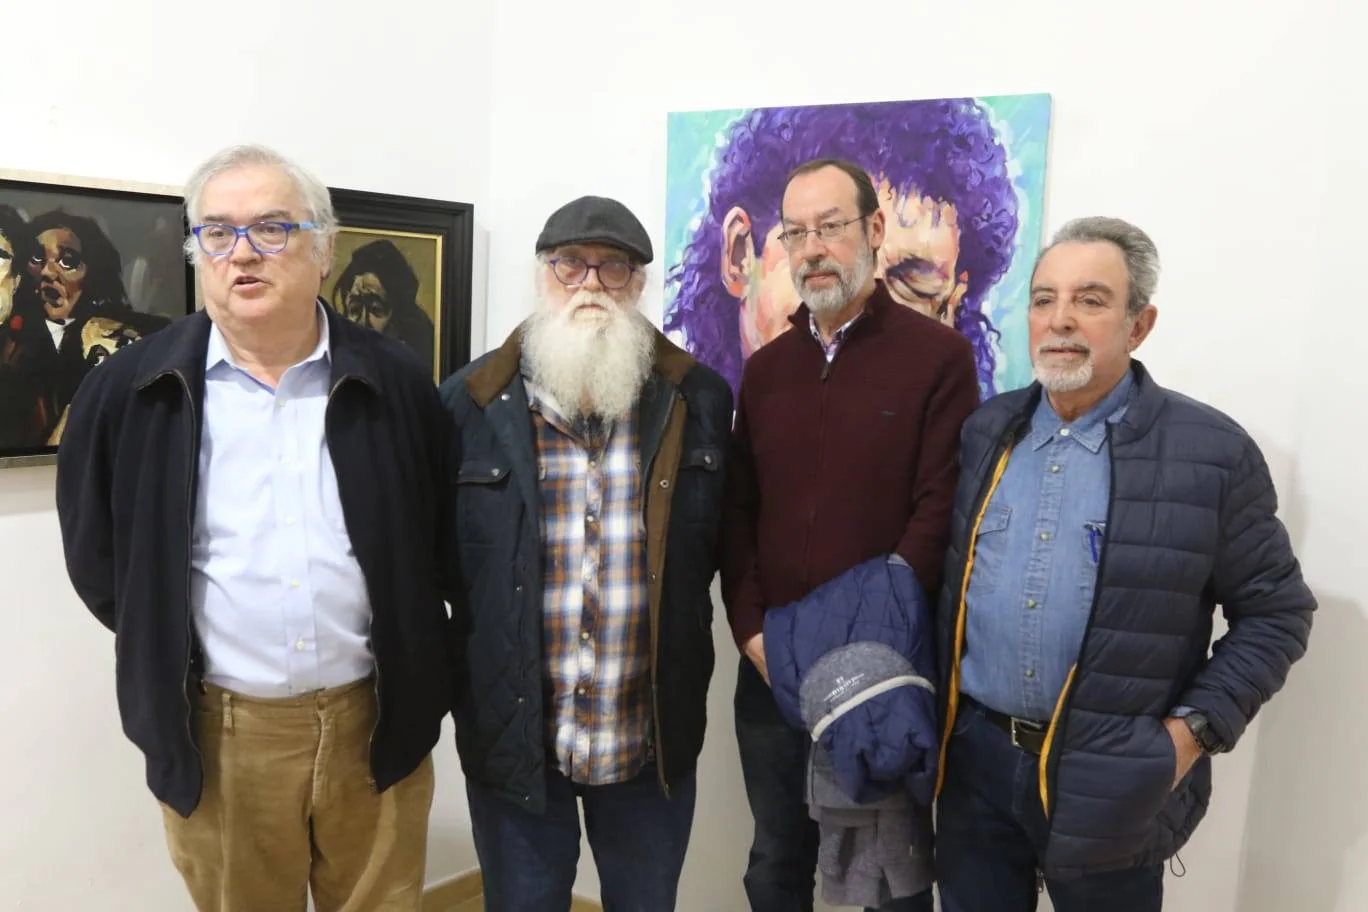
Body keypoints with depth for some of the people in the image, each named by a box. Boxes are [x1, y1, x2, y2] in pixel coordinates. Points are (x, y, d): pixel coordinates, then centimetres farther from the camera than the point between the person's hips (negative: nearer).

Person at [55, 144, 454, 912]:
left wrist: (415, 668, 6)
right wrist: (163, 648, 6)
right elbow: (95, 553, 8)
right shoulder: (131, 389, -4)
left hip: (375, 721, 0)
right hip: (219, 732, 0)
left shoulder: (397, 383, -4)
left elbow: (443, 539, 6)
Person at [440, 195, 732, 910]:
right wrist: (469, 672, 0)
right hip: (511, 734, -1)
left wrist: (680, 644, 1)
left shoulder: (697, 399, -1)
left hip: (653, 737, 1)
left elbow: (718, 542, 6)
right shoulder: (472, 401, -4)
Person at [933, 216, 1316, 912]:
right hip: (973, 759, 4)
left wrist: (1193, 730, -11)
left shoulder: (1211, 452, -9)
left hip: (1111, 782, -3)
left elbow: (1275, 613, -3)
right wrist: (936, 709, 3)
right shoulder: (983, 434, 3)